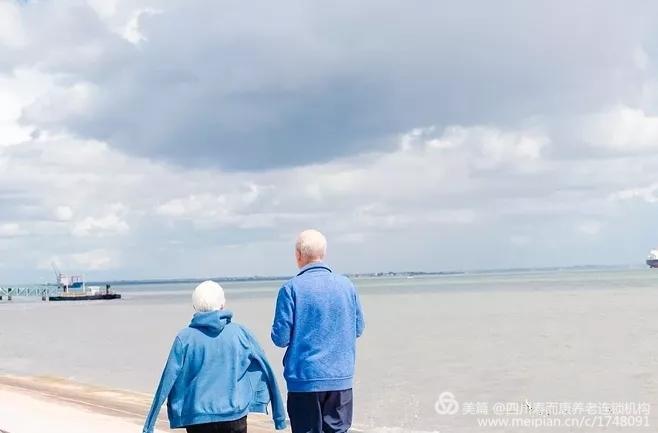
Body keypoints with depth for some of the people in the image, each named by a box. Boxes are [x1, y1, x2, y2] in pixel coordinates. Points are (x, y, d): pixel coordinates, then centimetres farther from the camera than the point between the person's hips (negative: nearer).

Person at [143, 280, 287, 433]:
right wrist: (279, 414, 15)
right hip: (235, 416, 0)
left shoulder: (184, 338, -6)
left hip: (197, 417, 0)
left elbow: (168, 380, -5)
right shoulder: (240, 333, -2)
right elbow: (266, 370, 4)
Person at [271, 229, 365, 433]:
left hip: (304, 380, -3)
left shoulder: (291, 288, -11)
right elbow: (358, 328, 11)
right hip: (341, 379, 3)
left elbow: (281, 338, -11)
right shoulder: (347, 285, 1)